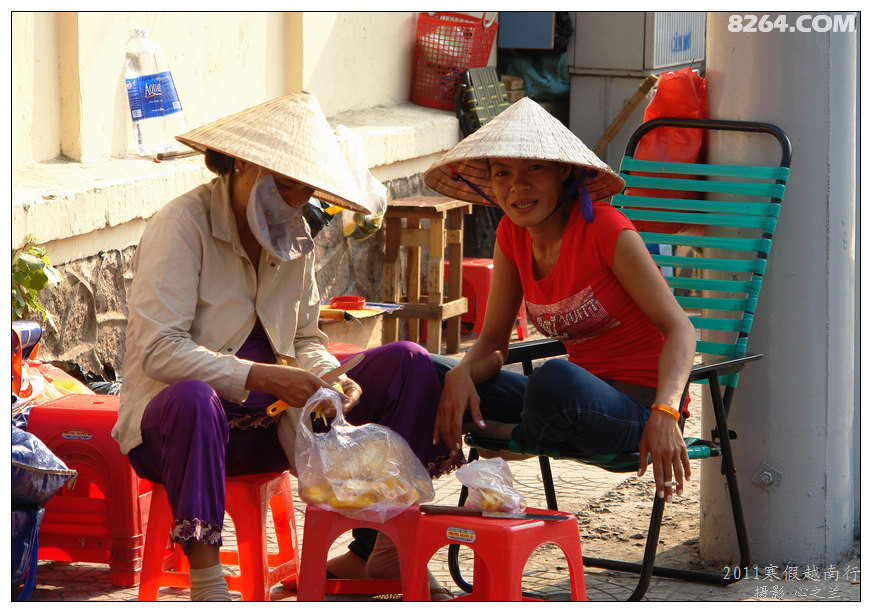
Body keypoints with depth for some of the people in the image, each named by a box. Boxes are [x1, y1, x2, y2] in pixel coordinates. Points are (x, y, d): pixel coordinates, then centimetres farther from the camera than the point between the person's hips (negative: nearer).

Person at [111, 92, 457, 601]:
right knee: (193, 399, -44)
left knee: (407, 363, -4)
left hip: (269, 424, 7)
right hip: (173, 418, -7)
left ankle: (373, 553, -6)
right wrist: (259, 376, -32)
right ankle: (206, 582, -36)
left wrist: (329, 378, -12)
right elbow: (158, 350, -23)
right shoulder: (182, 226, -14)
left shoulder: (295, 236, 8)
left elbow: (306, 340, 12)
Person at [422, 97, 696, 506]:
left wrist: (664, 413, -34)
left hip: (636, 407, -7)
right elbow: (493, 342, 8)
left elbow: (679, 328, -16)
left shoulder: (606, 230, -14)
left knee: (556, 379, -39)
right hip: (581, 398, 7)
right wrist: (461, 375, -17)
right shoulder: (512, 235, 5)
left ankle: (513, 439, -7)